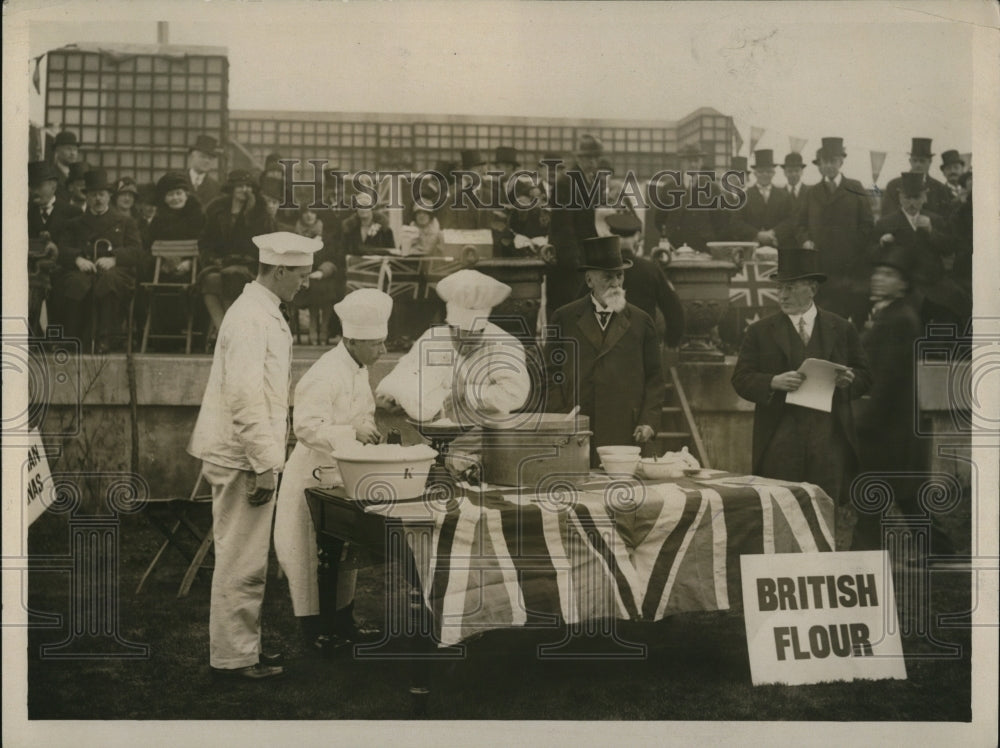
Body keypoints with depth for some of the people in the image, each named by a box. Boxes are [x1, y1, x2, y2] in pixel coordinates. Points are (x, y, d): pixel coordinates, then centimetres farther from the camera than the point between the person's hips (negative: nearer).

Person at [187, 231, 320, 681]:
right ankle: (233, 657, 7)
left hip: (247, 455, 10)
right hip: (241, 457, -10)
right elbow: (244, 397, -24)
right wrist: (264, 465, -24)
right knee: (241, 561, -2)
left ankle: (242, 647, 26)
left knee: (246, 559, 16)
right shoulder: (251, 318, -18)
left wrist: (268, 457, 22)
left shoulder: (266, 313, 15)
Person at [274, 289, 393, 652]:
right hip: (317, 475, -9)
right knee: (314, 551, 0)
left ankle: (342, 620, 27)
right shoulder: (325, 374, -22)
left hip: (345, 475, 9)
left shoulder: (360, 370, 9)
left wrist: (369, 433, 4)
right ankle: (313, 627, 10)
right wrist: (352, 433, -35)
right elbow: (307, 426, -29)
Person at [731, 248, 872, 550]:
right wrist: (774, 382, -14)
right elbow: (741, 380, 4)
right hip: (780, 443, -1)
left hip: (830, 438, 1)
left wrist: (849, 380, -7)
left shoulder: (842, 329, 14)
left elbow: (865, 376, 16)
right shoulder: (760, 332, 10)